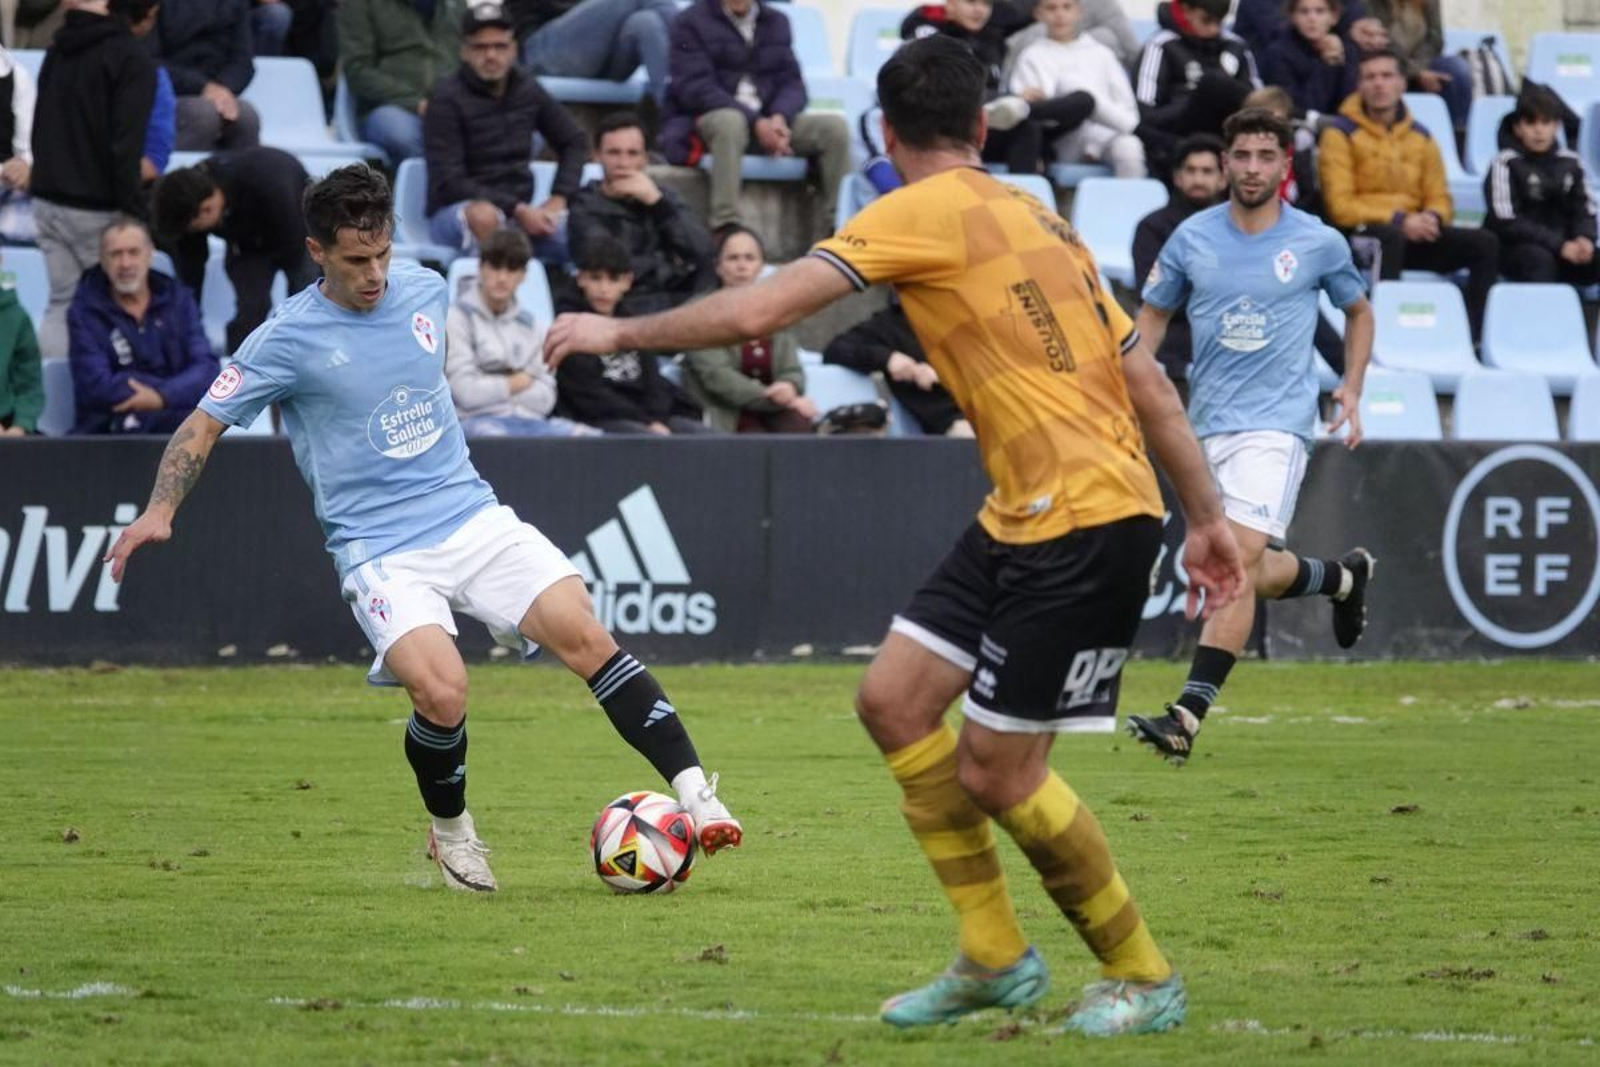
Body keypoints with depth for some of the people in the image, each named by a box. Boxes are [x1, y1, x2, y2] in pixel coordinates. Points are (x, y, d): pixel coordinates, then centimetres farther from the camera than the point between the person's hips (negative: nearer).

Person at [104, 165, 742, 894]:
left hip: (473, 516, 4)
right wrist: (159, 512, -14)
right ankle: (451, 833, 5)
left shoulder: (425, 290, 5)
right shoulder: (289, 340, -8)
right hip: (380, 550, -4)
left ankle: (693, 791, -15)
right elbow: (204, 425, -2)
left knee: (583, 635, -17)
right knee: (442, 693, -24)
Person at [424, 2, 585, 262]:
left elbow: (575, 141, 19)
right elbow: (448, 182, -15)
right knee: (484, 216, -40)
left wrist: (559, 199, 2)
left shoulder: (526, 89, 6)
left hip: (520, 211, 5)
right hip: (455, 212, -5)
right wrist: (517, 210, -21)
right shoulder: (447, 98, -10)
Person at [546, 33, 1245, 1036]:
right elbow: (1149, 382, 15)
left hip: (1085, 524, -9)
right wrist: (1208, 517, 20)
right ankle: (996, 957, 16)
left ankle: (1144, 977, 13)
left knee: (995, 771, -3)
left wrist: (618, 332, -2)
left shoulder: (921, 212, -9)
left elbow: (760, 309, -15)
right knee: (894, 700, 9)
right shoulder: (1035, 218, 15)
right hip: (1023, 516, 9)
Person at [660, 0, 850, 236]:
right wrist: (755, 123, -23)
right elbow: (696, 87, -12)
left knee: (834, 128, -17)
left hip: (769, 121, 5)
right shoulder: (691, 22, -1)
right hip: (707, 119, -5)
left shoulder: (776, 22, 15)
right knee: (730, 122, -39)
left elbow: (791, 81, 8)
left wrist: (780, 117, -16)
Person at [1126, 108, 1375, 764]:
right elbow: (1153, 314, 15)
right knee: (1258, 575, 9)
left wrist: (1352, 389, 5)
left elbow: (1358, 311, 17)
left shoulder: (1319, 243, -1)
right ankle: (1344, 576, 42)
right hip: (1209, 425, 4)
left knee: (1241, 563, -18)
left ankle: (1188, 715, -22)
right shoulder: (1192, 238, 4)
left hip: (1278, 422, -4)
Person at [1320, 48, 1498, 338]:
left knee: (1485, 244, -14)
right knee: (1391, 237, -40)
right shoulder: (1341, 134, -1)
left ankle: (1473, 335, -20)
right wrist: (1398, 221, -19)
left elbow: (1439, 198, 17)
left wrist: (1432, 218, -10)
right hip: (1361, 235, -5)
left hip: (1411, 231, 5)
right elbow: (1340, 206, -9)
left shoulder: (1420, 137, 15)